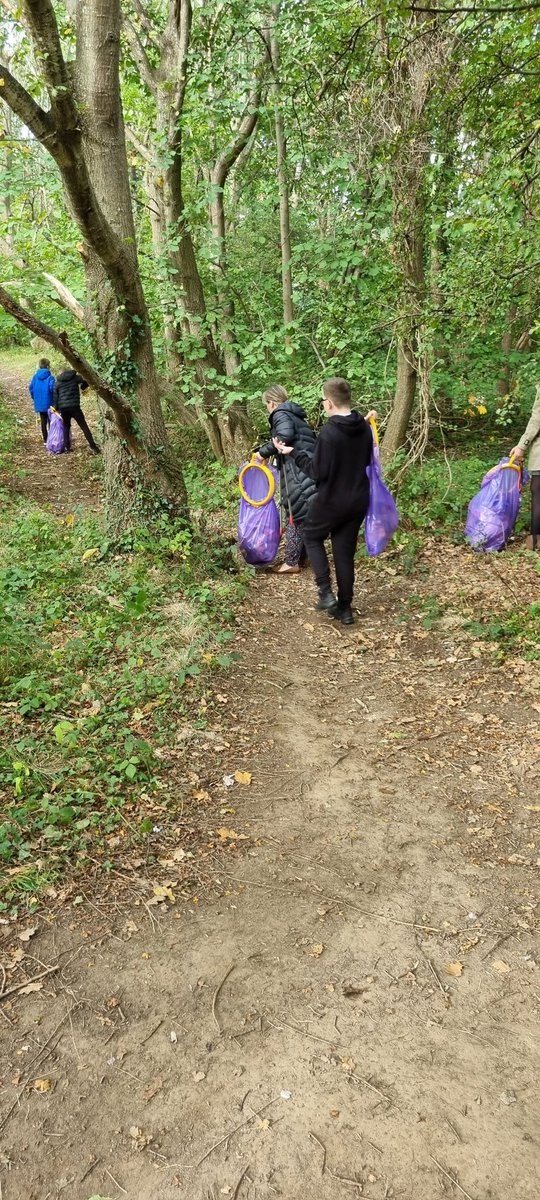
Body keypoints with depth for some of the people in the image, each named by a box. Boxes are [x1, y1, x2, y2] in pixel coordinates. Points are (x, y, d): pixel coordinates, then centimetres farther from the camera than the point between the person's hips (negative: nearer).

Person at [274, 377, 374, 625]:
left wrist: (293, 452, -9)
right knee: (345, 552, 13)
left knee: (312, 537, 18)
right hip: (358, 500, 6)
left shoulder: (329, 432, -21)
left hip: (332, 500, -6)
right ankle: (345, 608, 17)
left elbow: (318, 472, -18)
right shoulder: (364, 429, 2)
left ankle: (326, 593, 6)